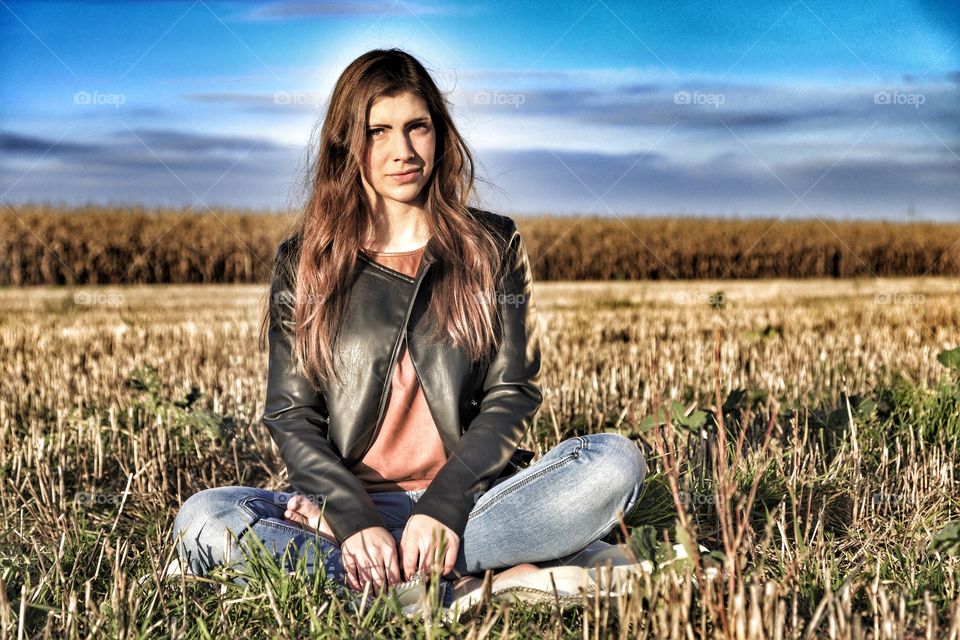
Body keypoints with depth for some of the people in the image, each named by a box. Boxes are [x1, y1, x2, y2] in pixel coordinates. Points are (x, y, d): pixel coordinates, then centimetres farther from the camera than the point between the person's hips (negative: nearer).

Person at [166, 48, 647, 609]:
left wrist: (444, 506, -15)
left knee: (615, 463, -26)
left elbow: (514, 394, 1)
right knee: (204, 520, -27)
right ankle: (480, 586, -31)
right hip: (347, 498, 0)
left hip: (471, 498, 1)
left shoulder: (493, 245, 8)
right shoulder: (305, 262, 8)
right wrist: (356, 518, -16)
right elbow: (291, 416, 2)